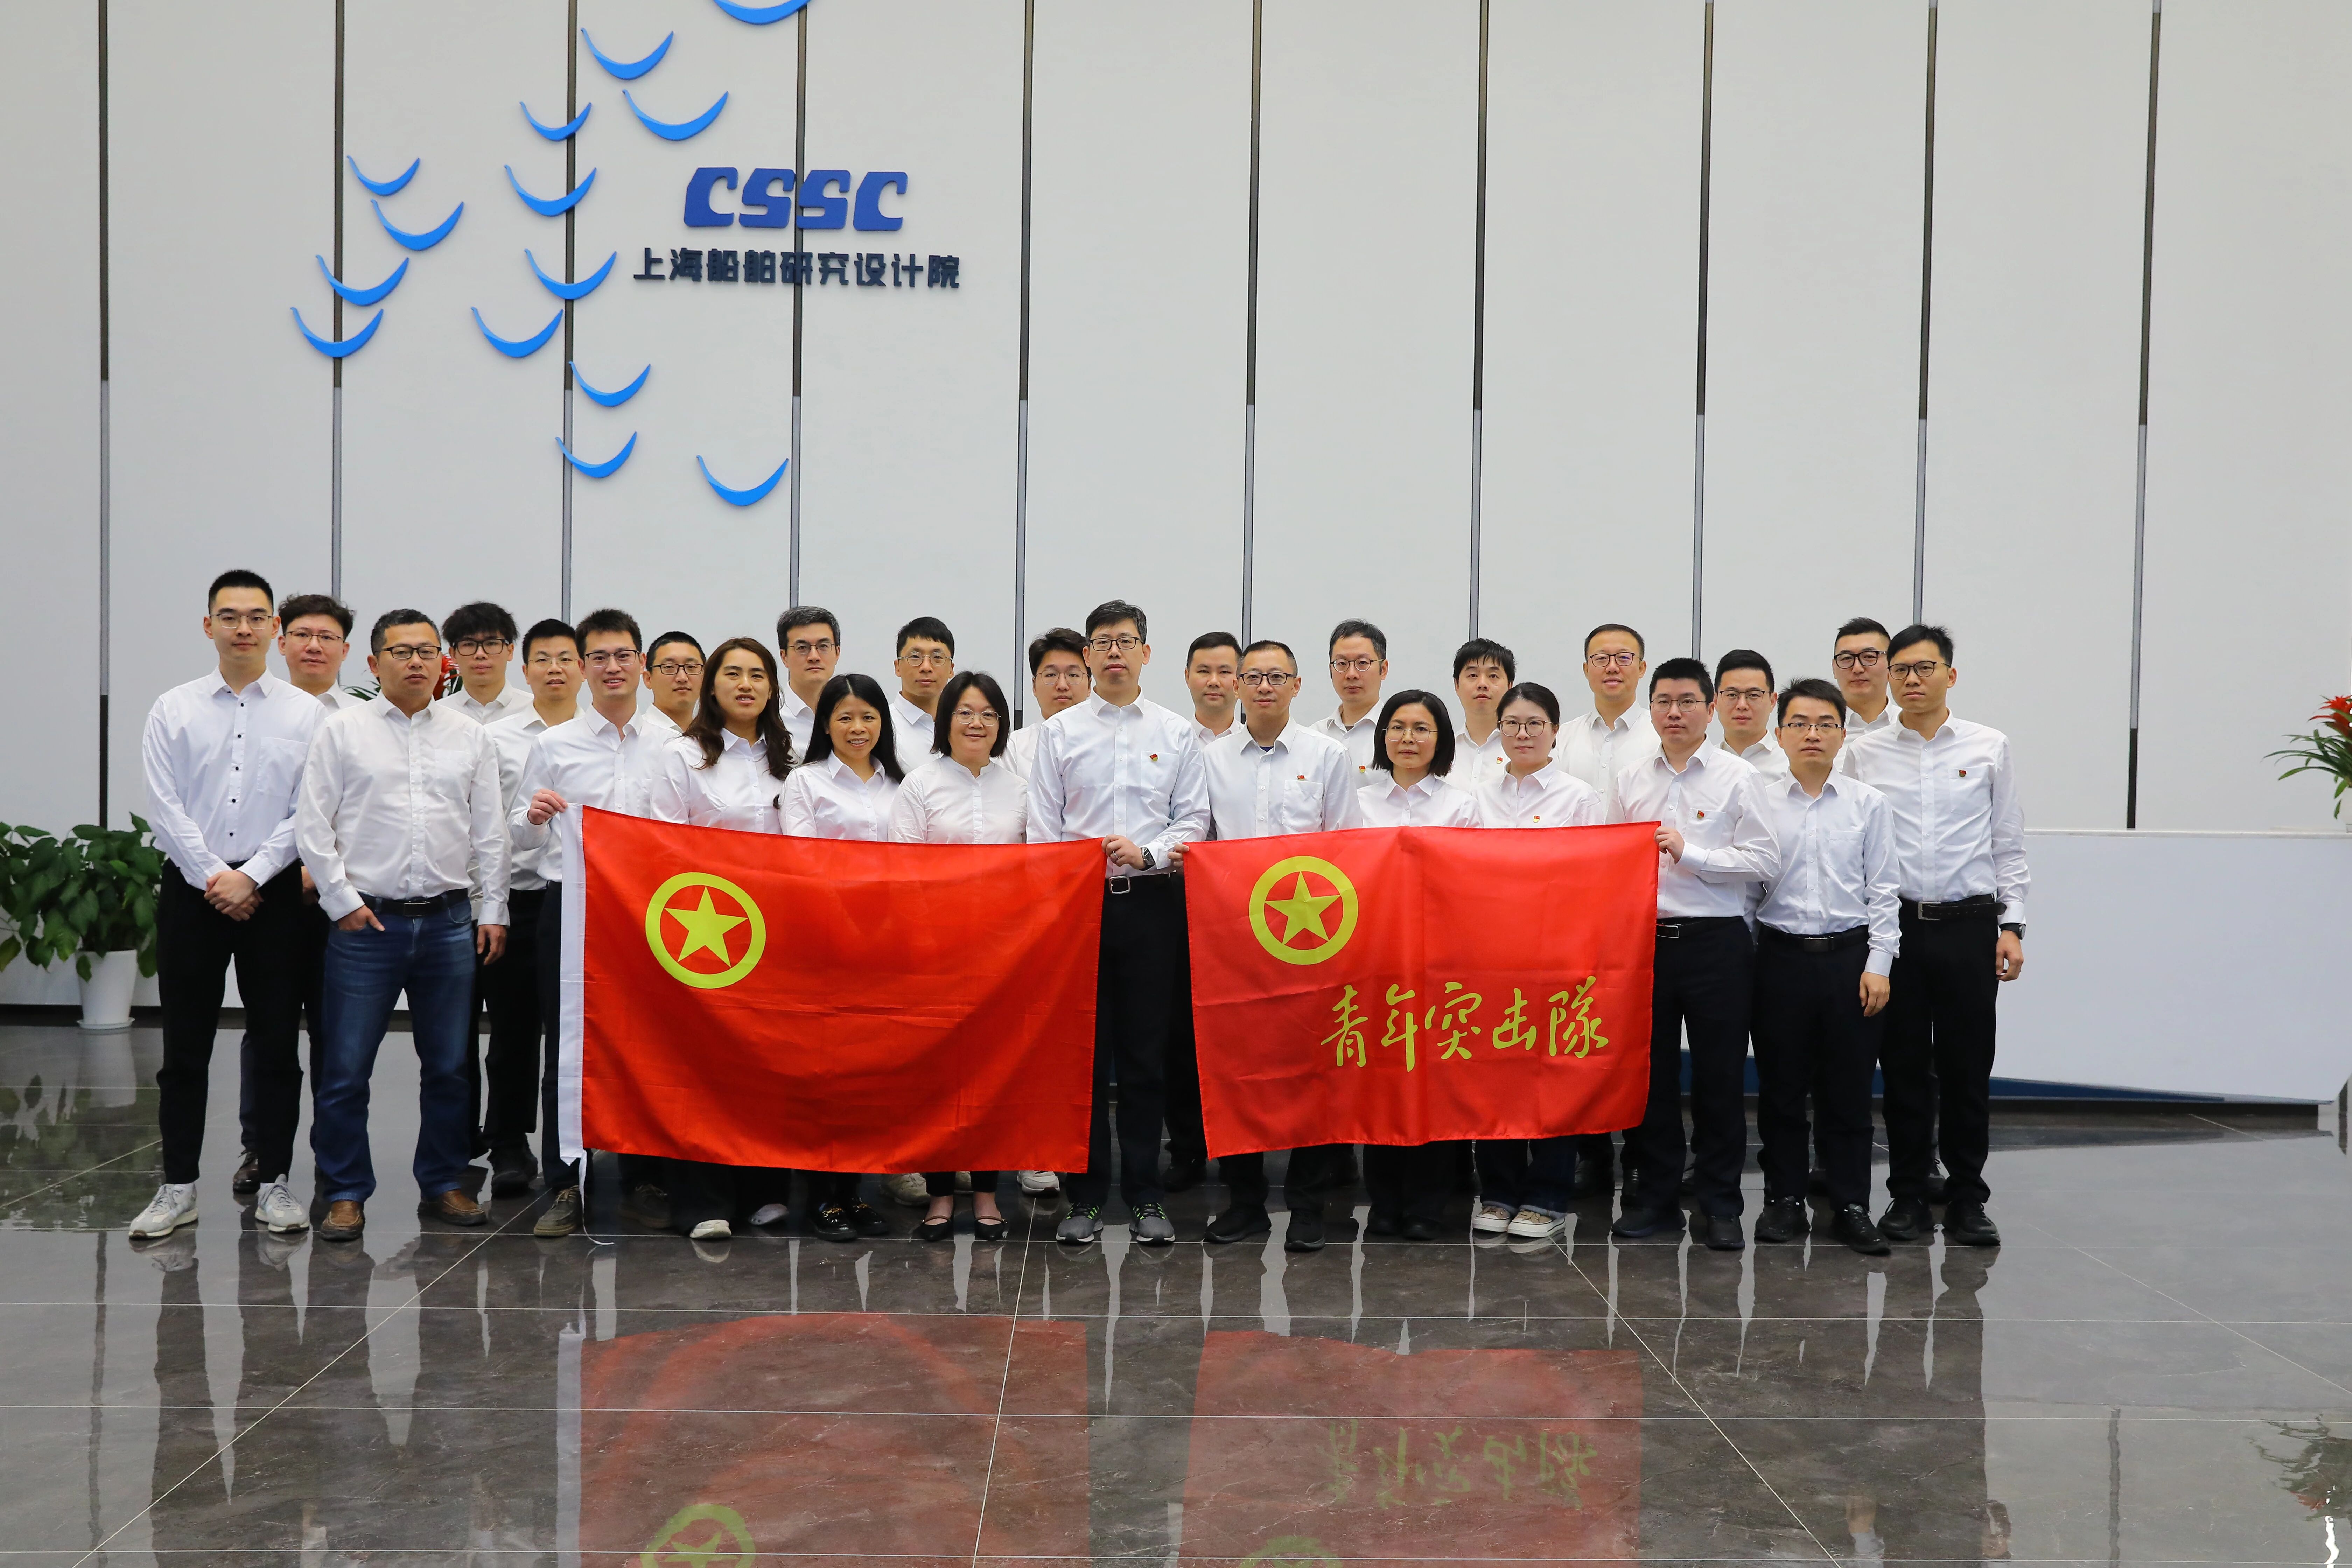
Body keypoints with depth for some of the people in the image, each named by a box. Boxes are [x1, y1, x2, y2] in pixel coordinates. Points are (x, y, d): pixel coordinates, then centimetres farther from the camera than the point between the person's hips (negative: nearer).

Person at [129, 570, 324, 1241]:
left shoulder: (306, 713, 2)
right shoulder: (173, 710, 5)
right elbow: (166, 807, -1)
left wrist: (251, 877, -11)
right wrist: (214, 878, -10)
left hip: (274, 891, 0)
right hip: (192, 888, 1)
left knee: (276, 1045, 4)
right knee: (185, 1046, 5)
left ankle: (273, 1184, 13)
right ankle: (178, 1186, 13)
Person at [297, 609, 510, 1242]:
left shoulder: (470, 738, 11)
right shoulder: (342, 732, 4)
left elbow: (490, 833, 11)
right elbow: (313, 826, 1)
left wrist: (494, 911, 5)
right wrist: (343, 899, -6)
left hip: (449, 922, 2)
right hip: (366, 923, -2)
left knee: (449, 1066, 8)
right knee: (346, 1068, -1)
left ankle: (444, 1183, 21)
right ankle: (346, 1194, 9)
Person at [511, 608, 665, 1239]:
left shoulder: (667, 749, 10)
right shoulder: (554, 744, 8)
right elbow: (519, 835, 8)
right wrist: (535, 816, -13)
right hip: (570, 905, -1)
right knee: (565, 1049, 0)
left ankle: (644, 1182, 13)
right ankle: (563, 1187, 6)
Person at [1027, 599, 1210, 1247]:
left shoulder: (1177, 733, 9)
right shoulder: (1060, 731, 8)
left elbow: (1193, 820, 5)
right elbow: (1043, 827, 5)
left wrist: (1146, 853, -12)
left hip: (1151, 898, 0)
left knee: (1147, 1052, 3)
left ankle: (1145, 1195, 10)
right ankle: (1085, 1195, 9)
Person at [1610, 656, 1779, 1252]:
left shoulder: (1738, 778, -1)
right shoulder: (1631, 779, 11)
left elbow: (1764, 861, -7)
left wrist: (1689, 853, -15)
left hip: (1716, 940, -3)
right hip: (1645, 938, 3)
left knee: (1719, 1076, 2)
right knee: (1650, 1073, 8)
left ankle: (1721, 1204, 12)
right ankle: (1656, 1196, 19)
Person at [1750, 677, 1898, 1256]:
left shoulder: (1869, 805, 4)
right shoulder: (1758, 802, 3)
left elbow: (1882, 891, 3)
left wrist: (1878, 964, -3)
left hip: (1850, 957, 0)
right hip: (1781, 955, 0)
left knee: (1848, 1089, 5)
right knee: (1780, 1087, 6)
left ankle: (1852, 1207, 13)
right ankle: (1784, 1200, 17)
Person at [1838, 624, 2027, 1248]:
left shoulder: (1989, 748, 6)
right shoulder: (1864, 754, 5)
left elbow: (2009, 845, 7)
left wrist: (2012, 926, 0)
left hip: (1969, 925, 0)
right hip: (1896, 923, 0)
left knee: (1968, 1068, 3)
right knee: (1903, 1066, 5)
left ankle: (1966, 1201, 13)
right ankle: (1907, 1197, 15)